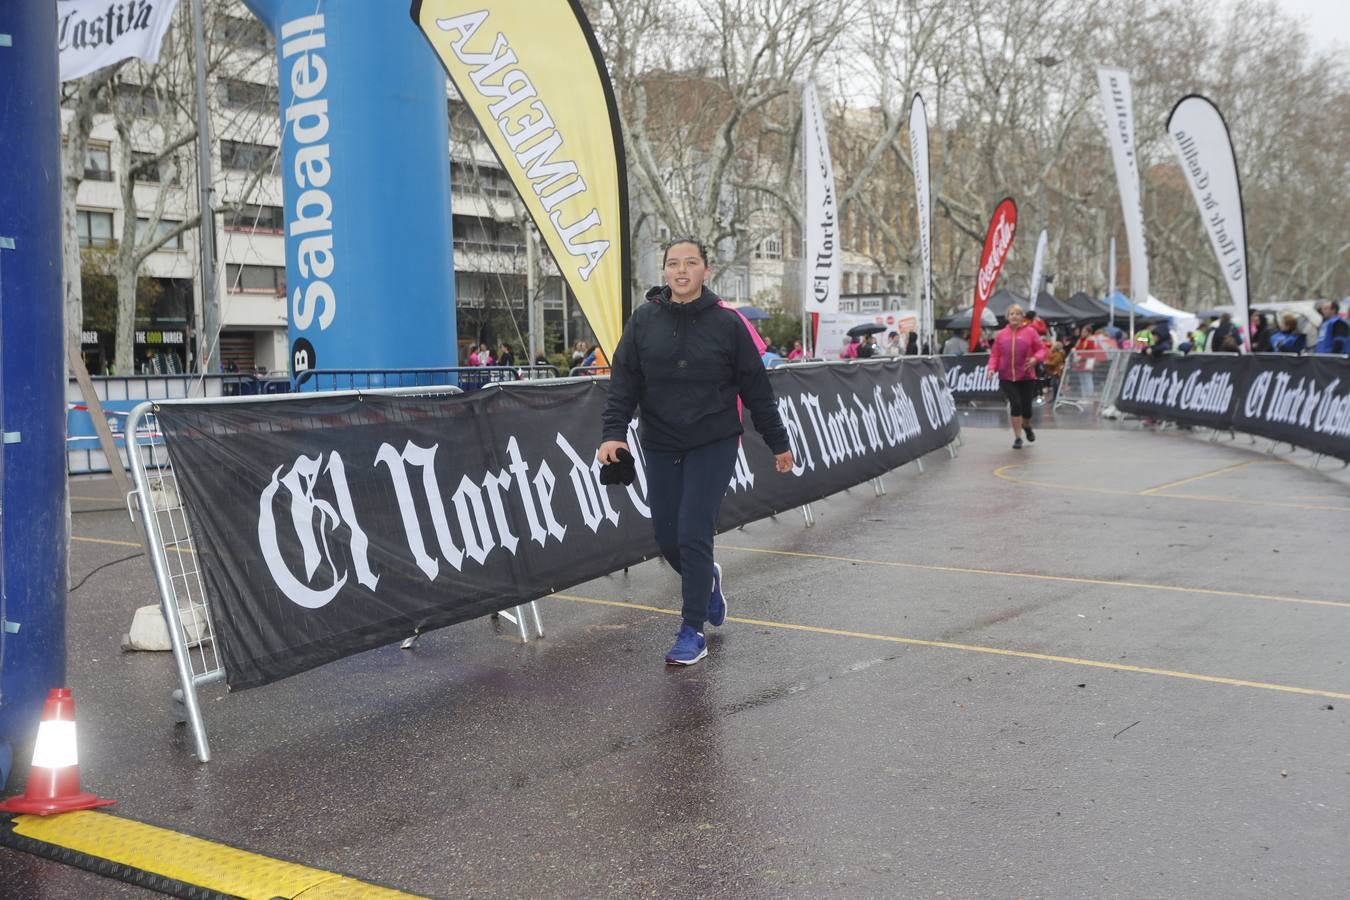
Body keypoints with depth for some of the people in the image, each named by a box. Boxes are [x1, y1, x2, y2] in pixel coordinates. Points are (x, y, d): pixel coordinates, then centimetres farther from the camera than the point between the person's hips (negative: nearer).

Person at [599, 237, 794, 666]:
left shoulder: (727, 323, -4)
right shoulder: (643, 320, 0)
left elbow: (756, 388, 1)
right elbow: (624, 383, -2)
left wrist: (778, 442, 6)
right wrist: (613, 432, -15)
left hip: (713, 445, -3)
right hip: (660, 446, 3)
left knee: (693, 535, -9)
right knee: (667, 539, 8)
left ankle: (692, 633, 4)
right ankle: (707, 579, 41)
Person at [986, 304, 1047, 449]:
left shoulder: (1030, 332, 0)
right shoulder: (1001, 334, 5)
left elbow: (1041, 349, 2)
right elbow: (995, 354, 8)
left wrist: (1035, 359, -19)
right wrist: (992, 368, -10)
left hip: (1026, 377, 0)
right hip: (1006, 378, 0)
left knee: (1026, 408, 3)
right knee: (1015, 404, -14)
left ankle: (1027, 426, 40)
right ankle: (1017, 438, 0)